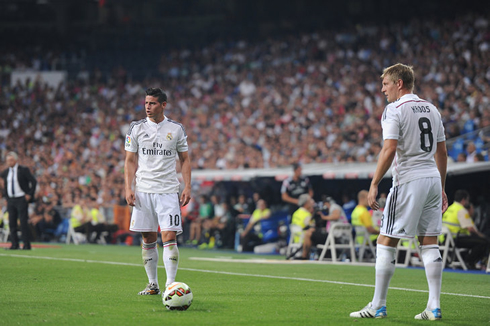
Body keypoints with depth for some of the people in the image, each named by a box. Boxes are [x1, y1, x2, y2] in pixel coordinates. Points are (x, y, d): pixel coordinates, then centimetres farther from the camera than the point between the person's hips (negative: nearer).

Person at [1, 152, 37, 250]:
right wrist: (6, 196, 14)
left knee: (23, 222, -8)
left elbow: (34, 182, -7)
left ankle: (27, 245, -5)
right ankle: (14, 244, 5)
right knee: (12, 222, 1)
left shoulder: (23, 170, -6)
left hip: (22, 199, -5)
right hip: (10, 200, 5)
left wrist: (30, 194, -10)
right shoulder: (6, 172, 10)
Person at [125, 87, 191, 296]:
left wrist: (187, 187, 0)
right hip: (143, 191, 2)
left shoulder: (176, 129, 5)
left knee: (169, 237, -11)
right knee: (148, 239, 5)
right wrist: (128, 188, -2)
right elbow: (130, 161, 8)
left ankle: (170, 284, -11)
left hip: (168, 191, -2)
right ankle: (153, 284, 15)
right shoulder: (136, 128, 6)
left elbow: (185, 160, 10)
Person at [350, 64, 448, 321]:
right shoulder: (431, 109, 15)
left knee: (386, 242, 0)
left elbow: (389, 149, -17)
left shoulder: (394, 110, -7)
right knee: (429, 243, 8)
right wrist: (441, 189, 22)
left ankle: (378, 306, 1)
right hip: (433, 178, 7)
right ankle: (434, 307, 4)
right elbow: (442, 152, 17)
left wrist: (374, 184, -13)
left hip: (408, 180, -7)